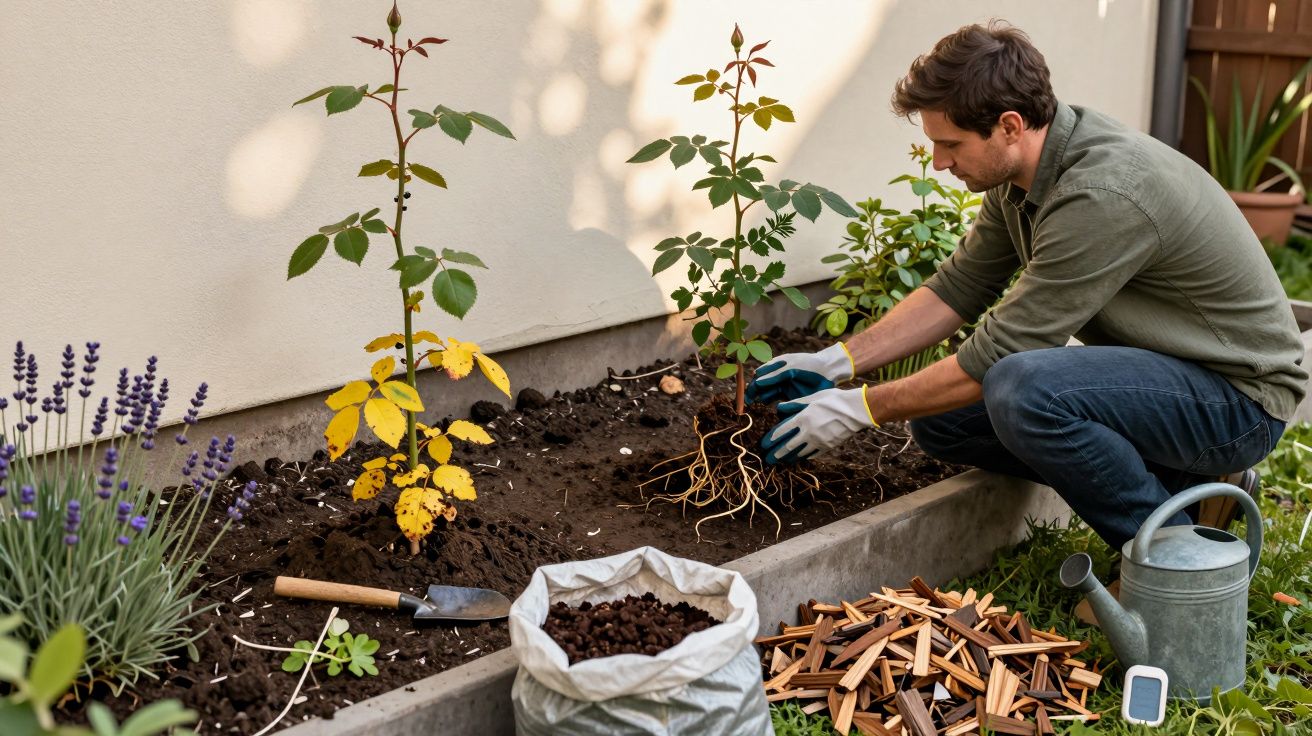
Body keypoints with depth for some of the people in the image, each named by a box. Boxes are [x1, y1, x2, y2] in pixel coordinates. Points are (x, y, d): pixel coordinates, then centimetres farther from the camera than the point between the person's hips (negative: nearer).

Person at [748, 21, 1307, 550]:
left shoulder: (1102, 197, -30)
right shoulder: (1018, 172, -2)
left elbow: (998, 354, -26)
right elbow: (959, 287, 9)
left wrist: (862, 409, -16)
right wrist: (837, 363, 0)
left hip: (1240, 393, -9)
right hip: (1150, 369, 9)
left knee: (1021, 389, -34)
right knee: (940, 418, 2)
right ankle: (1184, 485, 6)